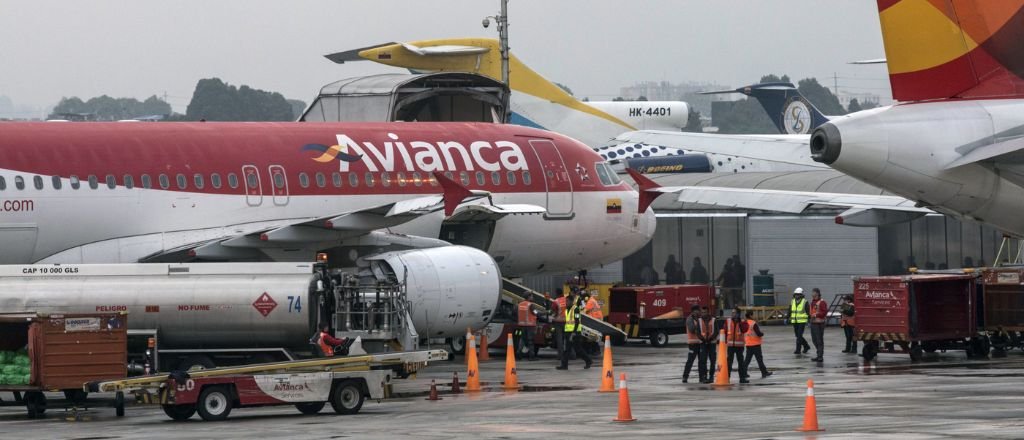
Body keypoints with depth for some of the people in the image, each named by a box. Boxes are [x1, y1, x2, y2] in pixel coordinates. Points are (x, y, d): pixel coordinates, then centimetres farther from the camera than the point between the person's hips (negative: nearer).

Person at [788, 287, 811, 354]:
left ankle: (798, 350, -5)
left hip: (802, 322, -6)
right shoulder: (792, 302, 7)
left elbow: (808, 312, -7)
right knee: (798, 336, 12)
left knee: (799, 336, -9)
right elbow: (789, 311, 13)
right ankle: (806, 346, 29)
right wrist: (787, 319, 7)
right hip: (794, 322, 6)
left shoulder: (805, 302, -7)